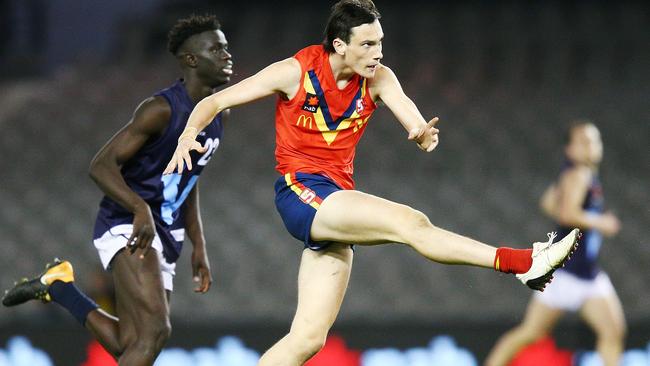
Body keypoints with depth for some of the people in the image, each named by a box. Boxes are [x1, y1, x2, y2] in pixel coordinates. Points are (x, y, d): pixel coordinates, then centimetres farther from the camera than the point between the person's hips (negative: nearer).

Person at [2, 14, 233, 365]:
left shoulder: (220, 113, 10)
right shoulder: (161, 109, -16)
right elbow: (102, 165, -20)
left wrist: (198, 247, 18)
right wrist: (141, 210, -35)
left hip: (164, 234, 9)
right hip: (128, 227, -9)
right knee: (155, 330, -25)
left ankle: (59, 286, 24)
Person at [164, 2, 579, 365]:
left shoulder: (378, 79, 2)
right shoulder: (296, 72, -8)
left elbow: (413, 120, -14)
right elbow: (215, 102, -4)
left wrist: (424, 134, -38)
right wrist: (189, 136, -22)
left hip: (337, 201, 6)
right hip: (301, 191, -6)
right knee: (411, 223, -25)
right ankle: (524, 263, -31)